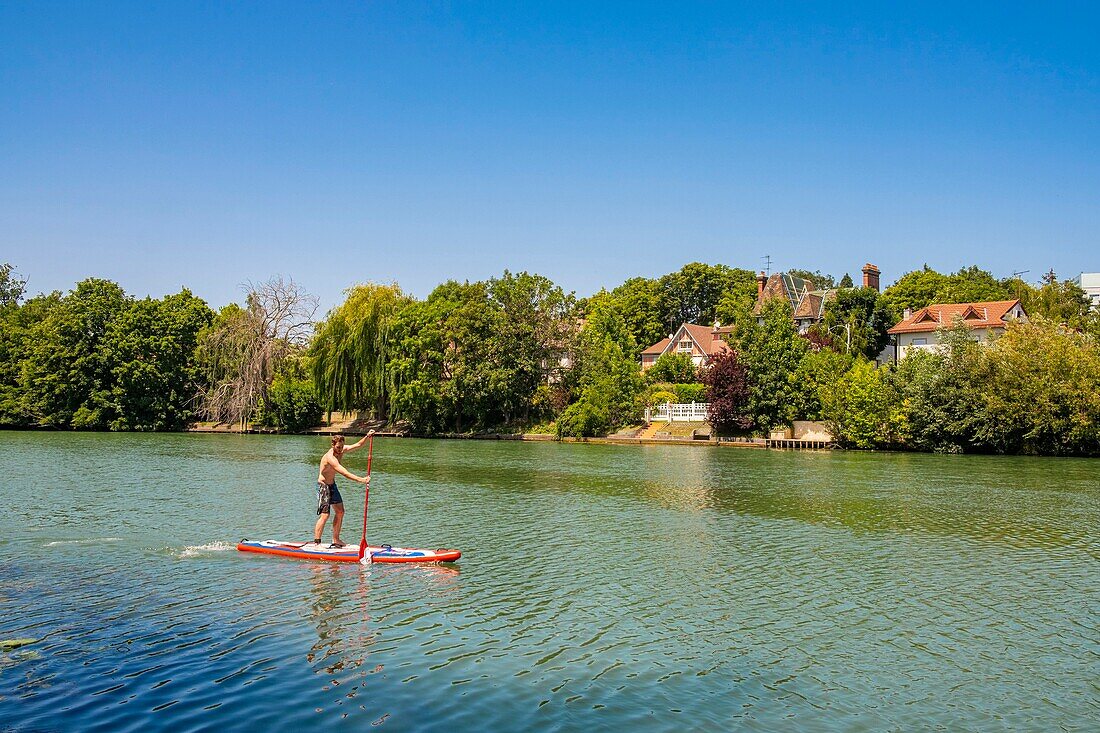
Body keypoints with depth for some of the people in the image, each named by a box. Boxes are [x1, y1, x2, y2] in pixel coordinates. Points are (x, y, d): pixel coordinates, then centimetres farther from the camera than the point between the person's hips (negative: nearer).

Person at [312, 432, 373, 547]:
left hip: (332, 485, 9)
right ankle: (316, 543, -11)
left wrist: (367, 437, -19)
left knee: (340, 512, 12)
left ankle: (336, 540, 21)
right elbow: (345, 474, -38)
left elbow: (358, 445, 0)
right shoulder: (330, 457, -30)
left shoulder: (342, 450, -5)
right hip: (323, 486, -9)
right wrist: (361, 480, -43)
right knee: (324, 515, -14)